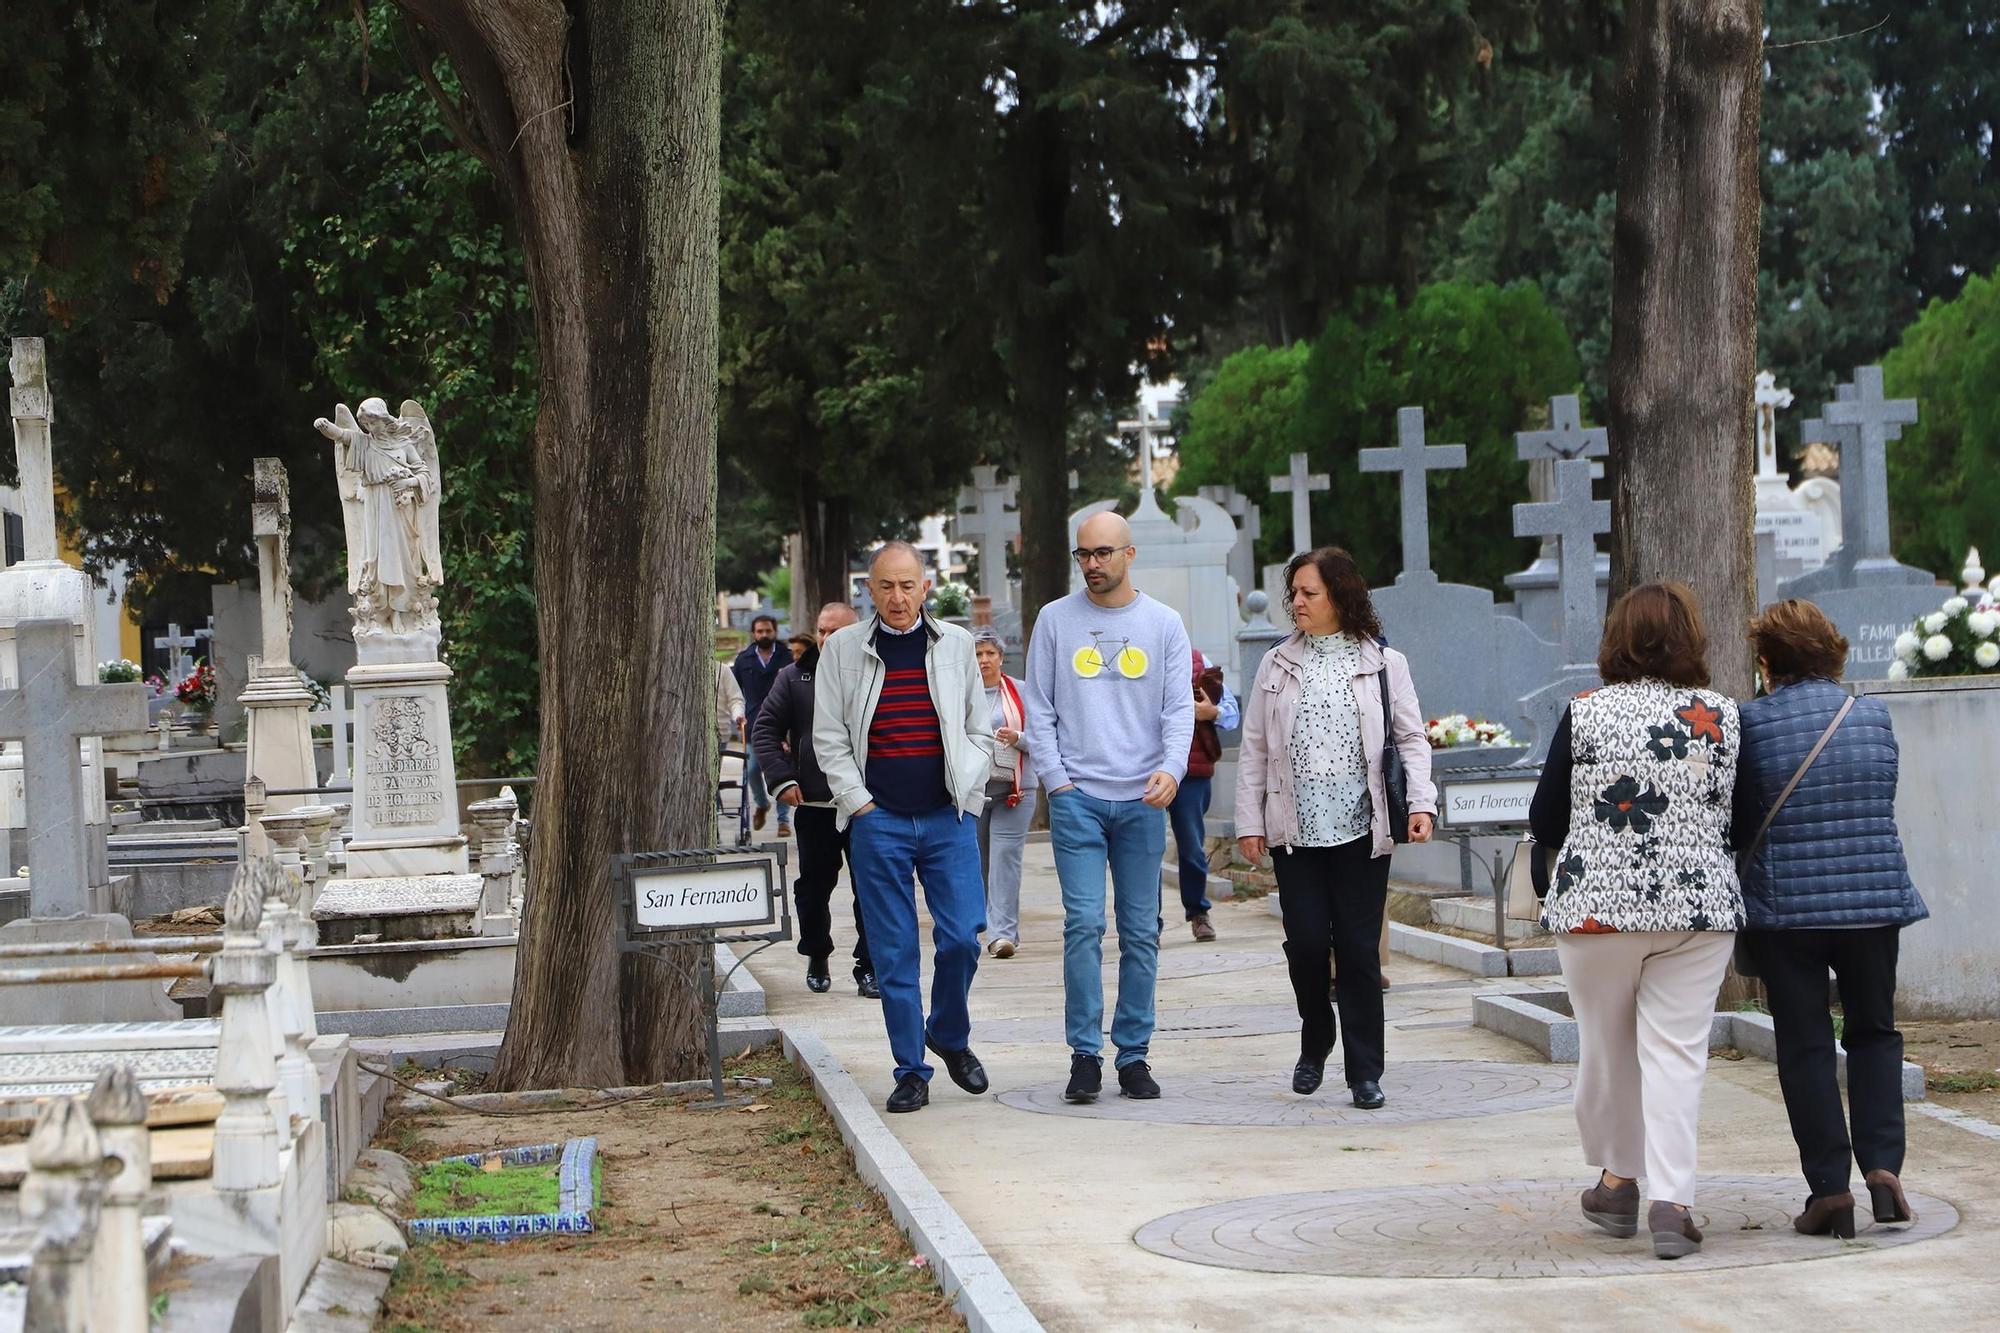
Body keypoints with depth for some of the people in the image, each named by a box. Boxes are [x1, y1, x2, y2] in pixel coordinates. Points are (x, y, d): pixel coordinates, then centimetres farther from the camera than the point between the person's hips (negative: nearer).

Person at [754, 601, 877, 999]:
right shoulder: (795, 678, 4)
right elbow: (765, 730, 6)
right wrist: (781, 779, -6)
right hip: (814, 805, 2)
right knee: (813, 886, 10)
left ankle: (870, 967, 9)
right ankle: (816, 958, 28)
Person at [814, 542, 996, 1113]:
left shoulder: (955, 645, 7)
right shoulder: (843, 649, 3)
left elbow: (980, 731, 12)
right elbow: (828, 738, 5)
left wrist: (967, 793, 0)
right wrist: (859, 803, -4)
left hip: (949, 819, 1)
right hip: (878, 823, -1)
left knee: (961, 938, -6)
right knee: (893, 952, 0)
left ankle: (950, 1035, 20)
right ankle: (911, 1071, 8)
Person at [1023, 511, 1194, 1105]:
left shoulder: (1164, 624, 8)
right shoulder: (1055, 620, 7)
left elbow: (1179, 707, 4)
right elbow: (1039, 709, 7)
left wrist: (1172, 768, -14)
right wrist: (1056, 780, -3)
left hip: (1142, 801, 1)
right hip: (1077, 798, -1)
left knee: (1141, 933, 3)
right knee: (1084, 925, -9)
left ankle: (1134, 1054, 11)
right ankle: (1085, 1054, -3)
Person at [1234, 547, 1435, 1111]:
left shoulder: (1384, 663, 5)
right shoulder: (1278, 665, 10)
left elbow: (1412, 738, 4)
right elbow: (1254, 750, 10)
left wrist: (1422, 803, -9)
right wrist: (1249, 822, 4)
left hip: (1361, 828, -2)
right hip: (1295, 829, 2)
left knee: (1358, 948, -2)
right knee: (1305, 941, -3)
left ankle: (1365, 1071, 6)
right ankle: (1315, 1045, 22)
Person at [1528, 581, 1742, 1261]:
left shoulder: (1584, 713, -4)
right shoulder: (1721, 716, -1)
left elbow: (1544, 823, 1)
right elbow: (1737, 815, 7)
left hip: (1595, 902, 0)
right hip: (1699, 905, 1)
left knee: (1605, 1045, 14)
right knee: (1676, 1050, 1)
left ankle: (1616, 1178, 26)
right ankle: (1670, 1199, -7)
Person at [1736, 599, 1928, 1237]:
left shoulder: (1749, 724, -8)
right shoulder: (1874, 716, 1)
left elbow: (1738, 824, 1)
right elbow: (1885, 806, 11)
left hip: (1785, 906, -2)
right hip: (1875, 898, 2)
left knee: (1805, 1046, 6)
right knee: (1874, 1034, 17)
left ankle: (1829, 1188, 3)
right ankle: (1882, 1165, 3)